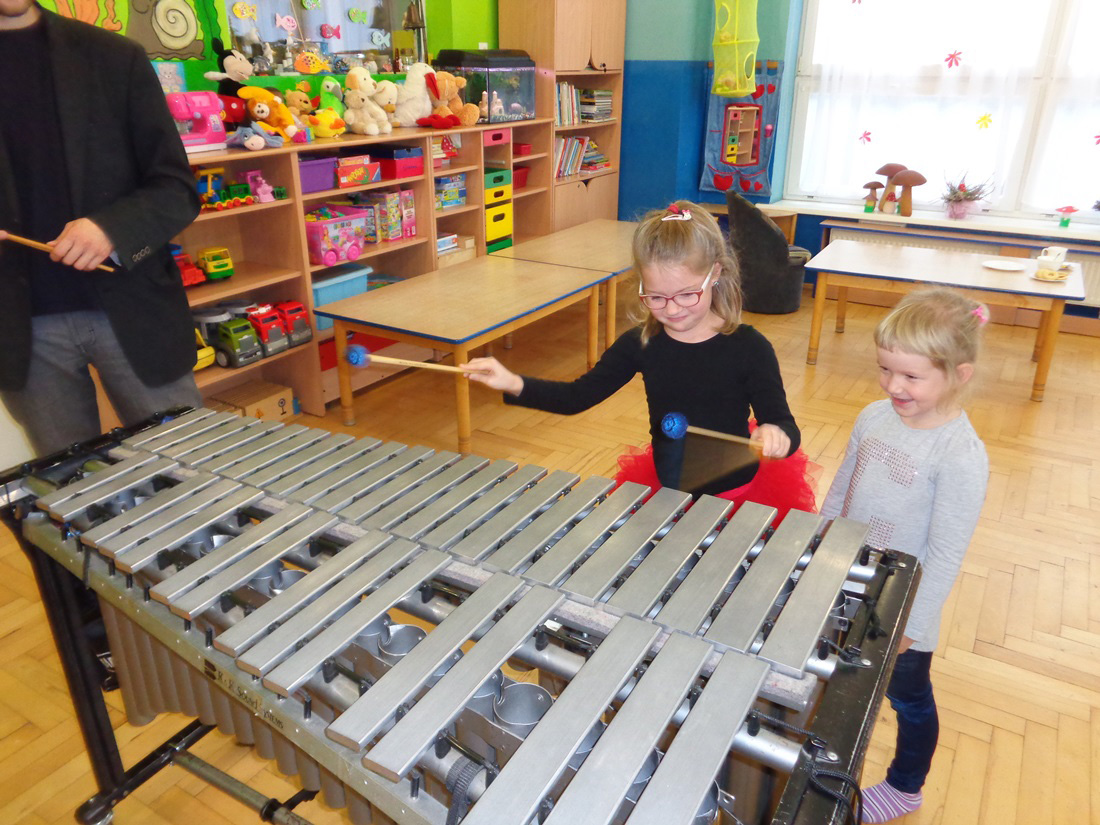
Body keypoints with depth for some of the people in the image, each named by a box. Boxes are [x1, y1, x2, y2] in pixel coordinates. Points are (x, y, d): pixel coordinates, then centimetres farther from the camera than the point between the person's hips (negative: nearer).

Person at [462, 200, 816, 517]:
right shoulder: (640, 344, -6)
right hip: (664, 491, 3)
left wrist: (777, 436, -38)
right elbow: (577, 396, -1)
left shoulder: (748, 347, -15)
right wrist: (513, 384, -16)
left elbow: (782, 421, -12)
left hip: (737, 493, -2)